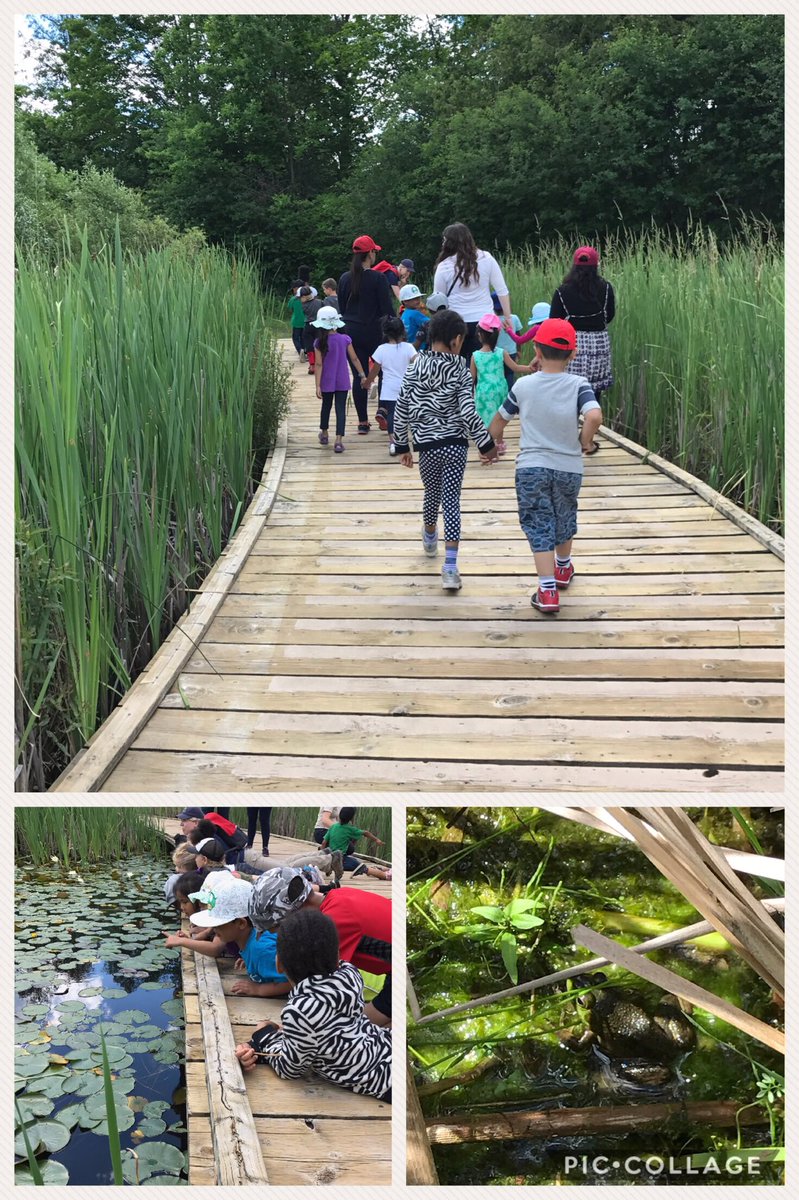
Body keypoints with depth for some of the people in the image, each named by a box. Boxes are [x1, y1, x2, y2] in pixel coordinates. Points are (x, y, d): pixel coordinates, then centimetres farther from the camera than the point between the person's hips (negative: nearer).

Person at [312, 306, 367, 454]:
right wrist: (363, 375, 7)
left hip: (326, 382, 0)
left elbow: (319, 364, -12)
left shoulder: (320, 342, -11)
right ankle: (338, 441, -12)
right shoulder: (345, 339, -7)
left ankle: (324, 434, 37)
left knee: (326, 406, 20)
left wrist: (318, 386, -11)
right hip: (342, 382, 0)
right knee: (341, 409, 0)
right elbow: (354, 359, -3)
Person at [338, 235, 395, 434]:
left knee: (358, 376, 7)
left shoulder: (345, 279, 5)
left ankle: (363, 421, 8)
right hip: (373, 332, -4)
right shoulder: (378, 278, -10)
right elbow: (387, 308, -10)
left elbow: (341, 307, 13)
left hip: (351, 331, 4)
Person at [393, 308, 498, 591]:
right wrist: (487, 444, -6)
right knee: (451, 500, 0)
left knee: (432, 493, 24)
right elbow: (468, 412, -13)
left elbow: (401, 409, 1)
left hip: (426, 446, 2)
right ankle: (450, 567, -9)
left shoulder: (414, 367, 0)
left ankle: (430, 538, 51)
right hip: (455, 444, -2)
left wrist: (402, 446, 10)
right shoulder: (460, 369, -7)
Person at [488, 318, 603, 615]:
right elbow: (594, 416, -27)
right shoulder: (578, 384, -9)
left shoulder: (522, 385, -4)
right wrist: (585, 441, -7)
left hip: (531, 467, -1)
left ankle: (548, 591, -7)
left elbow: (499, 420, 8)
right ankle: (563, 569, 47)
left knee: (539, 526, 3)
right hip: (569, 467, 1)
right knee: (564, 519, 24)